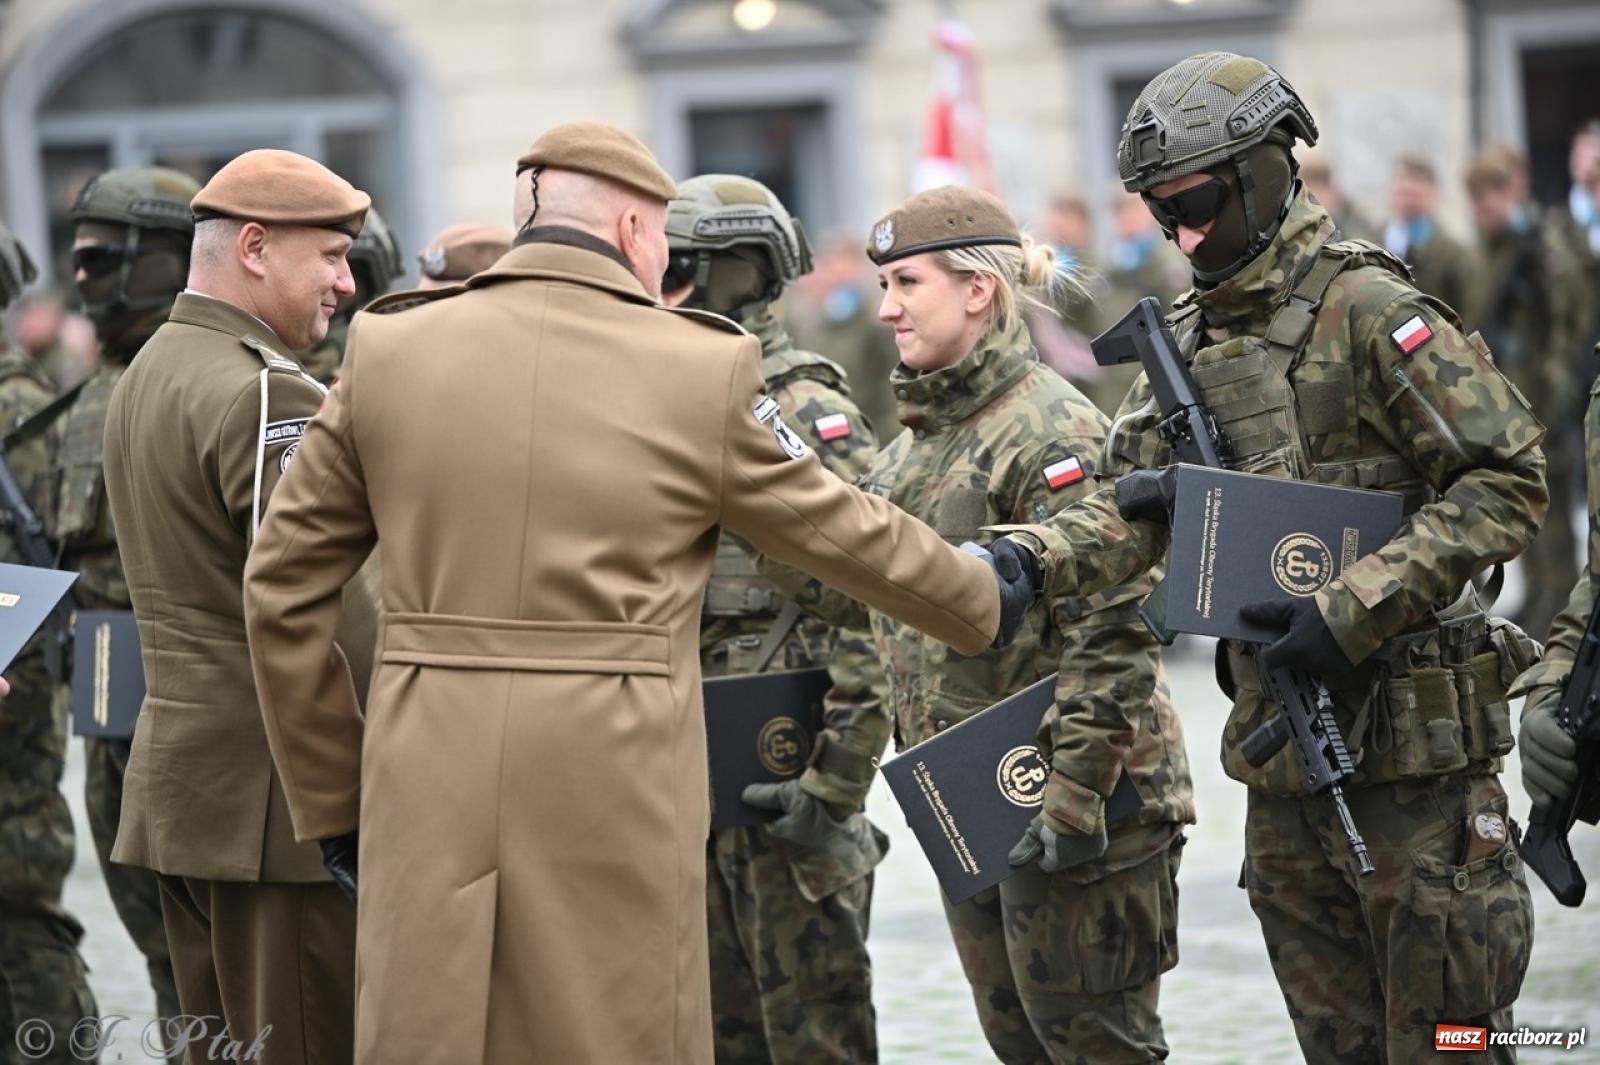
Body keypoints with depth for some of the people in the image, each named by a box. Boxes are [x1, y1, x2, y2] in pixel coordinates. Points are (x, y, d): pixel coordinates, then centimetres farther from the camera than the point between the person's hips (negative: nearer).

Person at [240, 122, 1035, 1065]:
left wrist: (331, 795, 16)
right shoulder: (704, 369, -1)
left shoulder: (388, 350, 5)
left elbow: (283, 586, 8)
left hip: (424, 794, 2)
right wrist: (986, 597, 31)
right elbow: (848, 532, 12)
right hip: (615, 794, -2)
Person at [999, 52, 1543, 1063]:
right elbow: (1134, 507, 8)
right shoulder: (1191, 340, 12)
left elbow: (1509, 482, -15)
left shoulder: (1367, 312, -11)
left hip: (1413, 747, -7)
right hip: (1280, 747, 7)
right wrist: (1024, 559, -12)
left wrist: (1354, 608, -21)